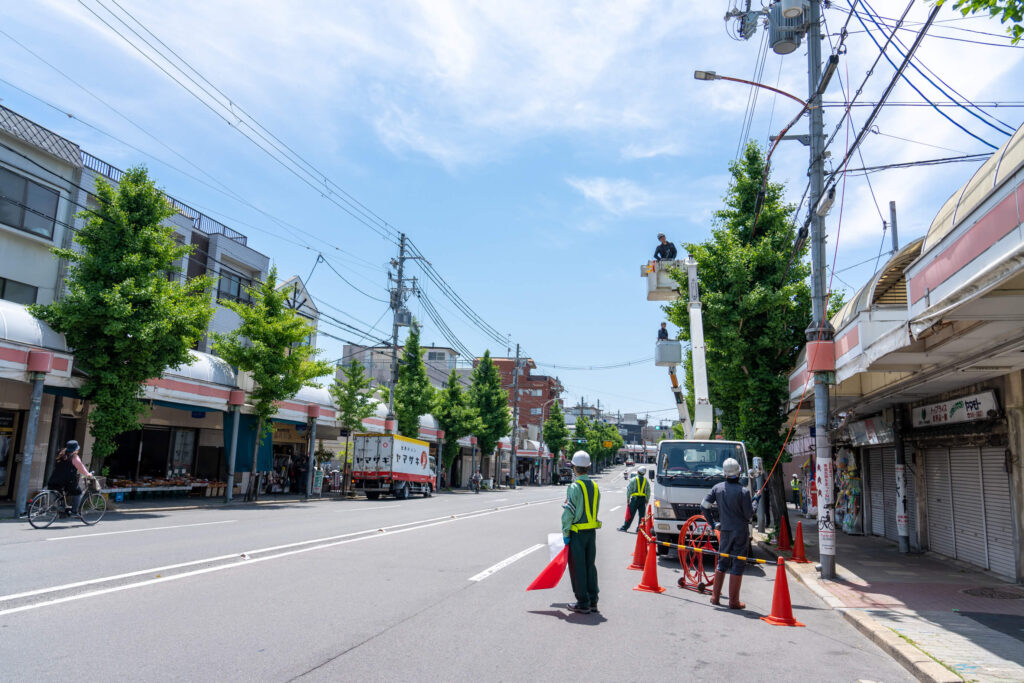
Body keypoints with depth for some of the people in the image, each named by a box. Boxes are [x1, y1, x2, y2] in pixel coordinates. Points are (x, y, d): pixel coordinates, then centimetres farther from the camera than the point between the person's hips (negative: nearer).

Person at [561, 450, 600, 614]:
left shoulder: (574, 487, -15)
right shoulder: (595, 487, 7)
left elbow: (568, 513, -16)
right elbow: (594, 511, 11)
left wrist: (565, 533, -10)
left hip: (577, 533, -7)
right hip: (592, 531, 7)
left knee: (578, 568, 2)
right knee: (590, 566, 14)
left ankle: (583, 603, 7)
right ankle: (592, 601, 20)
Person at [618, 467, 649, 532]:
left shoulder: (633, 479, -3)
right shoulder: (646, 480, 7)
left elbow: (629, 489, -5)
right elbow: (648, 491, 8)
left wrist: (628, 498, 3)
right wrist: (647, 500, 15)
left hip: (635, 498, -3)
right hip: (643, 499, 3)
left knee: (630, 514, 1)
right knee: (641, 515, 7)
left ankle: (625, 527, 6)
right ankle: (639, 529, 6)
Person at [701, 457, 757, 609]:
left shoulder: (717, 488, -1)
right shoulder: (743, 492, -14)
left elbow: (704, 506, 0)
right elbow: (749, 514, -10)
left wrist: (712, 523, 11)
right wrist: (755, 501, 6)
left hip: (724, 530, 4)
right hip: (740, 531, -4)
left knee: (722, 562, 17)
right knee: (738, 565, 4)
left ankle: (715, 597, 21)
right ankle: (733, 602, 7)